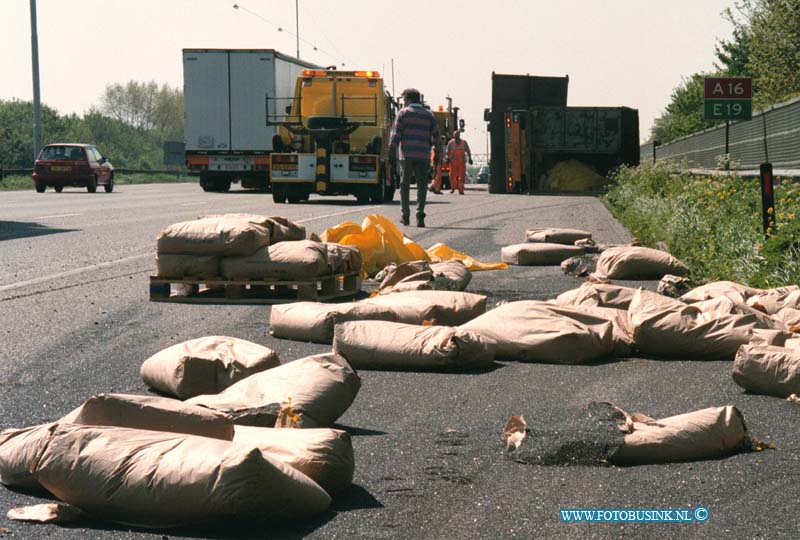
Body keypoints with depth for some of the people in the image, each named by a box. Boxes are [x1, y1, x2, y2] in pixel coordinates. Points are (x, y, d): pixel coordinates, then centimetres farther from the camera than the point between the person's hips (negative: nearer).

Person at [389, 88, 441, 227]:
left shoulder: (403, 113, 5)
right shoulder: (429, 115, 13)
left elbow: (396, 132, -3)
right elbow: (436, 135, 9)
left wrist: (392, 149, -1)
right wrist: (437, 153, 13)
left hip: (406, 155, -1)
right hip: (423, 156, 2)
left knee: (404, 185, 8)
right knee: (422, 186, 3)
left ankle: (405, 215, 6)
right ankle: (420, 215, -8)